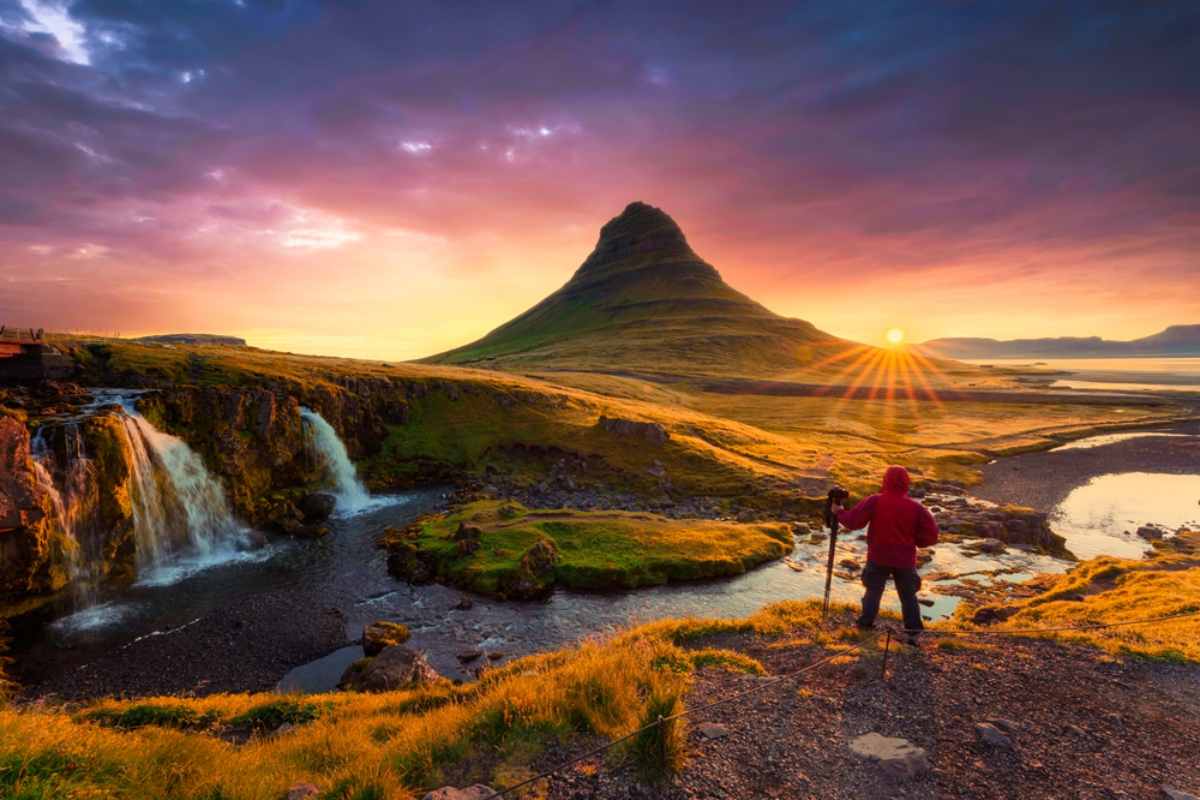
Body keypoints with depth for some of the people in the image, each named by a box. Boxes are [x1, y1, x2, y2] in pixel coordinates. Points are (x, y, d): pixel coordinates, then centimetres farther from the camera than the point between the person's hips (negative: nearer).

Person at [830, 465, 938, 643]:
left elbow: (853, 521, -15)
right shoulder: (916, 508, -9)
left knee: (873, 591, 17)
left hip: (878, 558, 0)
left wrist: (839, 512, 4)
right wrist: (913, 540, 10)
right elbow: (931, 536, -6)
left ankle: (865, 625, 21)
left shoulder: (874, 502, -14)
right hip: (905, 560, 1)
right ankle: (913, 632, 13)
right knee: (908, 595, 15)